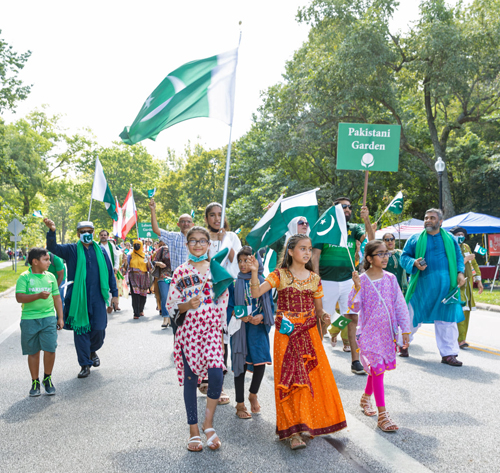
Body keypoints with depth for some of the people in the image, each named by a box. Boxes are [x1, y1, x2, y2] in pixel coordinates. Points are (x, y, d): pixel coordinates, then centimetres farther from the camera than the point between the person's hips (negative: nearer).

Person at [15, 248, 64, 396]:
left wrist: (60, 317, 10)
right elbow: (19, 297, -12)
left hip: (48, 318, 2)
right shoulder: (24, 277, -3)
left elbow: (56, 298, 13)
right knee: (33, 351, 7)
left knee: (50, 349, -7)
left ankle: (47, 379, 14)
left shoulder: (50, 276, 8)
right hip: (29, 319, -2)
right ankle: (35, 382, 22)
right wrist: (38, 296, -23)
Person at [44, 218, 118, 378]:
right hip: (78, 298, -1)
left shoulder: (100, 251, 9)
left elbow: (110, 272, 12)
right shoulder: (71, 250, 3)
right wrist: (52, 231, -31)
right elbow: (53, 248, -13)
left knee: (99, 329, 2)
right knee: (80, 330, 2)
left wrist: (114, 293, 9)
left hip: (97, 298, 1)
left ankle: (92, 351, 34)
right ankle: (85, 364, 14)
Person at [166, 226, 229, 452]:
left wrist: (221, 333, 5)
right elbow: (170, 305, 3)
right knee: (190, 379, 4)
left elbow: (224, 302, 9)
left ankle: (208, 423, 7)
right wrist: (187, 305, -17)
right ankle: (194, 431, 17)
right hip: (188, 330, 0)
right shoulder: (180, 272, 2)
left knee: (216, 375, -15)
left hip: (211, 329, 1)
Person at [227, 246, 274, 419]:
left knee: (261, 362, -6)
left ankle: (253, 394, 23)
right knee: (240, 365, 1)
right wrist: (240, 315, -17)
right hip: (240, 329, -1)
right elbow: (229, 307, 1)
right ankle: (240, 404, 13)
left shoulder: (263, 282, 3)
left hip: (258, 328, 1)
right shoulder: (235, 283, 0)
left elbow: (269, 305, 5)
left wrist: (260, 316, -14)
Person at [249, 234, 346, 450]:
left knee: (314, 379, 5)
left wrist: (324, 316, -6)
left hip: (309, 334, 4)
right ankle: (294, 432, -6)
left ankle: (311, 421, 25)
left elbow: (318, 309, 16)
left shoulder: (314, 278, 9)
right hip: (287, 335, -4)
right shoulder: (280, 275, -2)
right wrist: (254, 271, -27)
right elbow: (255, 293, -14)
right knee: (291, 379, -8)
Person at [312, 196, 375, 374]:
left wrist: (366, 220, -22)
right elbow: (315, 255, -1)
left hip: (348, 281, 3)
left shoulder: (354, 229, 9)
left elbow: (370, 240, -8)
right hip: (327, 281, -3)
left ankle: (355, 360, 5)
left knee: (353, 318, 0)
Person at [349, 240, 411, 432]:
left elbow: (400, 304, 6)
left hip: (387, 331, 4)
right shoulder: (362, 280, -8)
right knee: (377, 369, -8)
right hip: (369, 331, -4)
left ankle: (366, 398, 39)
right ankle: (382, 415, -6)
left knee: (376, 368, 14)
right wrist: (357, 288, -28)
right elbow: (354, 306, -12)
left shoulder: (390, 278, 3)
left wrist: (405, 329, 4)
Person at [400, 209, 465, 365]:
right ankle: (402, 343, 29)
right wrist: (414, 263, -14)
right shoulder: (415, 239, 6)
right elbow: (404, 257, 6)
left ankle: (448, 354, 7)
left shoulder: (449, 239, 11)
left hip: (445, 286, 1)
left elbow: (458, 257, 16)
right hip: (422, 286, -1)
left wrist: (460, 272, 0)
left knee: (447, 320, 0)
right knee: (414, 316, 6)